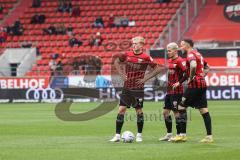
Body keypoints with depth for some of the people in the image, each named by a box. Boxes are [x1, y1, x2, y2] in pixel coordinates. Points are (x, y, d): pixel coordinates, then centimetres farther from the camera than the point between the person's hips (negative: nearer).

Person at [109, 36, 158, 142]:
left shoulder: (146, 57, -8)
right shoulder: (127, 55, 2)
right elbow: (116, 60, 18)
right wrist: (122, 74, 11)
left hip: (138, 89, -3)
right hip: (126, 88, 3)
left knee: (139, 111, 1)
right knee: (121, 110, -1)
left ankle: (139, 135, 14)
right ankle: (117, 135, 3)